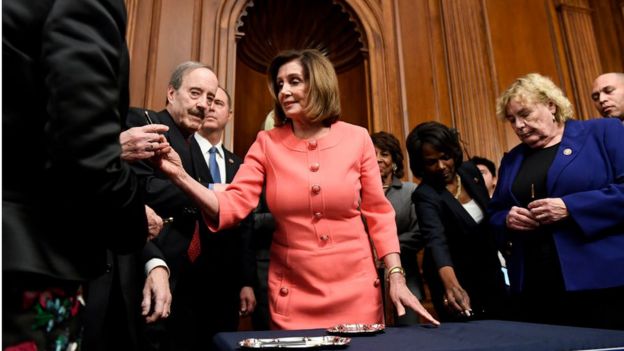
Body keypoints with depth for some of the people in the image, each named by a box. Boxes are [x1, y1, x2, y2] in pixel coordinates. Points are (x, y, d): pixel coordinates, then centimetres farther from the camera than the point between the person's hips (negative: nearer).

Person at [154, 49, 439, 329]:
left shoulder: (356, 139, -3)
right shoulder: (267, 143, -2)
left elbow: (378, 212, 1)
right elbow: (232, 206, -11)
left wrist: (396, 277, -6)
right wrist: (180, 176, -26)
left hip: (355, 291, 0)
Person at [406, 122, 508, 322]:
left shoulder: (470, 171, -7)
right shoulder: (425, 195, -25)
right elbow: (436, 240, -41)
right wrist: (452, 285, -57)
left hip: (488, 270, 6)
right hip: (456, 277, -5)